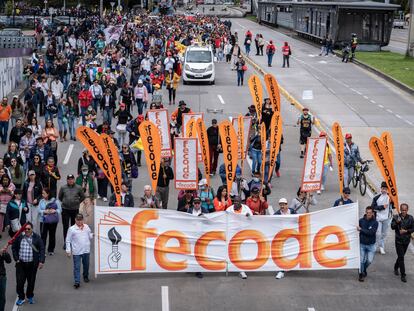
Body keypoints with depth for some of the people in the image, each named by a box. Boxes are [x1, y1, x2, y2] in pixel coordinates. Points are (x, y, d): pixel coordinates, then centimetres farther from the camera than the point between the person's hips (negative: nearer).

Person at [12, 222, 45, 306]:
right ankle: (21, 297, 16)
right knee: (20, 281, -1)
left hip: (32, 264, -1)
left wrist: (41, 261, -9)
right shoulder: (19, 237, -1)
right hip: (21, 263, 1)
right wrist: (16, 259, 2)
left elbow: (42, 249, -1)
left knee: (31, 282, 10)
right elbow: (14, 248, 9)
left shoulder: (37, 238, -4)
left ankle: (30, 296, 31)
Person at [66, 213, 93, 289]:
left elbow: (90, 236, 15)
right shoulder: (72, 229, -7)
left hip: (86, 250, 4)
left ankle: (85, 276, 41)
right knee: (77, 267, -5)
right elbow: (68, 241, -4)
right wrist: (68, 250, -8)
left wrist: (93, 235, -8)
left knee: (86, 265, 19)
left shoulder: (86, 227, 4)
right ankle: (77, 282, -3)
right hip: (76, 251, -4)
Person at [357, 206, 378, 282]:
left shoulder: (375, 222, -10)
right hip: (362, 244, 0)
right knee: (362, 260, 2)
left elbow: (371, 232, -22)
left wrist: (361, 229, -22)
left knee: (369, 261, 4)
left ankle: (364, 269, 34)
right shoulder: (361, 220, -8)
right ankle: (361, 274, 19)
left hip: (371, 245, 0)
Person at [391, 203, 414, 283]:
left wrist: (406, 231, -18)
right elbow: (392, 227, -14)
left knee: (401, 256, 18)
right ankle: (403, 275, -2)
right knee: (401, 257, -6)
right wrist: (396, 222, -33)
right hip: (399, 240, -3)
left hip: (406, 240, 3)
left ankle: (396, 268, 44)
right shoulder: (396, 217, -9)